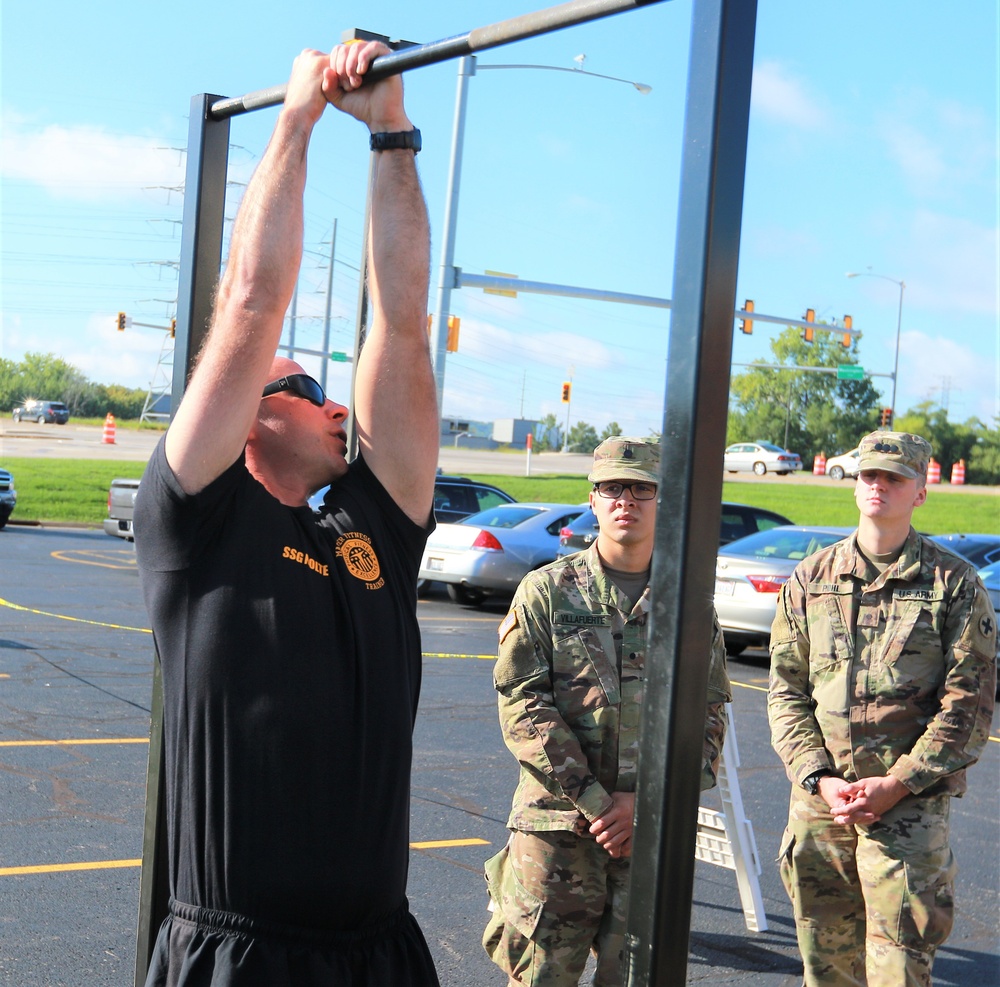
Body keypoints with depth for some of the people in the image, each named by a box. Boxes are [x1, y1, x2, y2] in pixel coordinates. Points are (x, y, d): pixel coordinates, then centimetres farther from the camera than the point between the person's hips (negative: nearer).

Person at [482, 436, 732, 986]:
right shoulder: (548, 591, 3)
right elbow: (522, 705, -4)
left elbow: (709, 716, 5)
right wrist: (594, 801, -11)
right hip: (554, 823, -2)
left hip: (653, 831, 2)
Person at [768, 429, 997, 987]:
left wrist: (897, 783, -12)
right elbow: (786, 690, 8)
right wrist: (819, 777, -7)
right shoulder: (811, 579, 9)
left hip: (911, 801, -3)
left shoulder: (955, 584, 0)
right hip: (819, 797, 3)